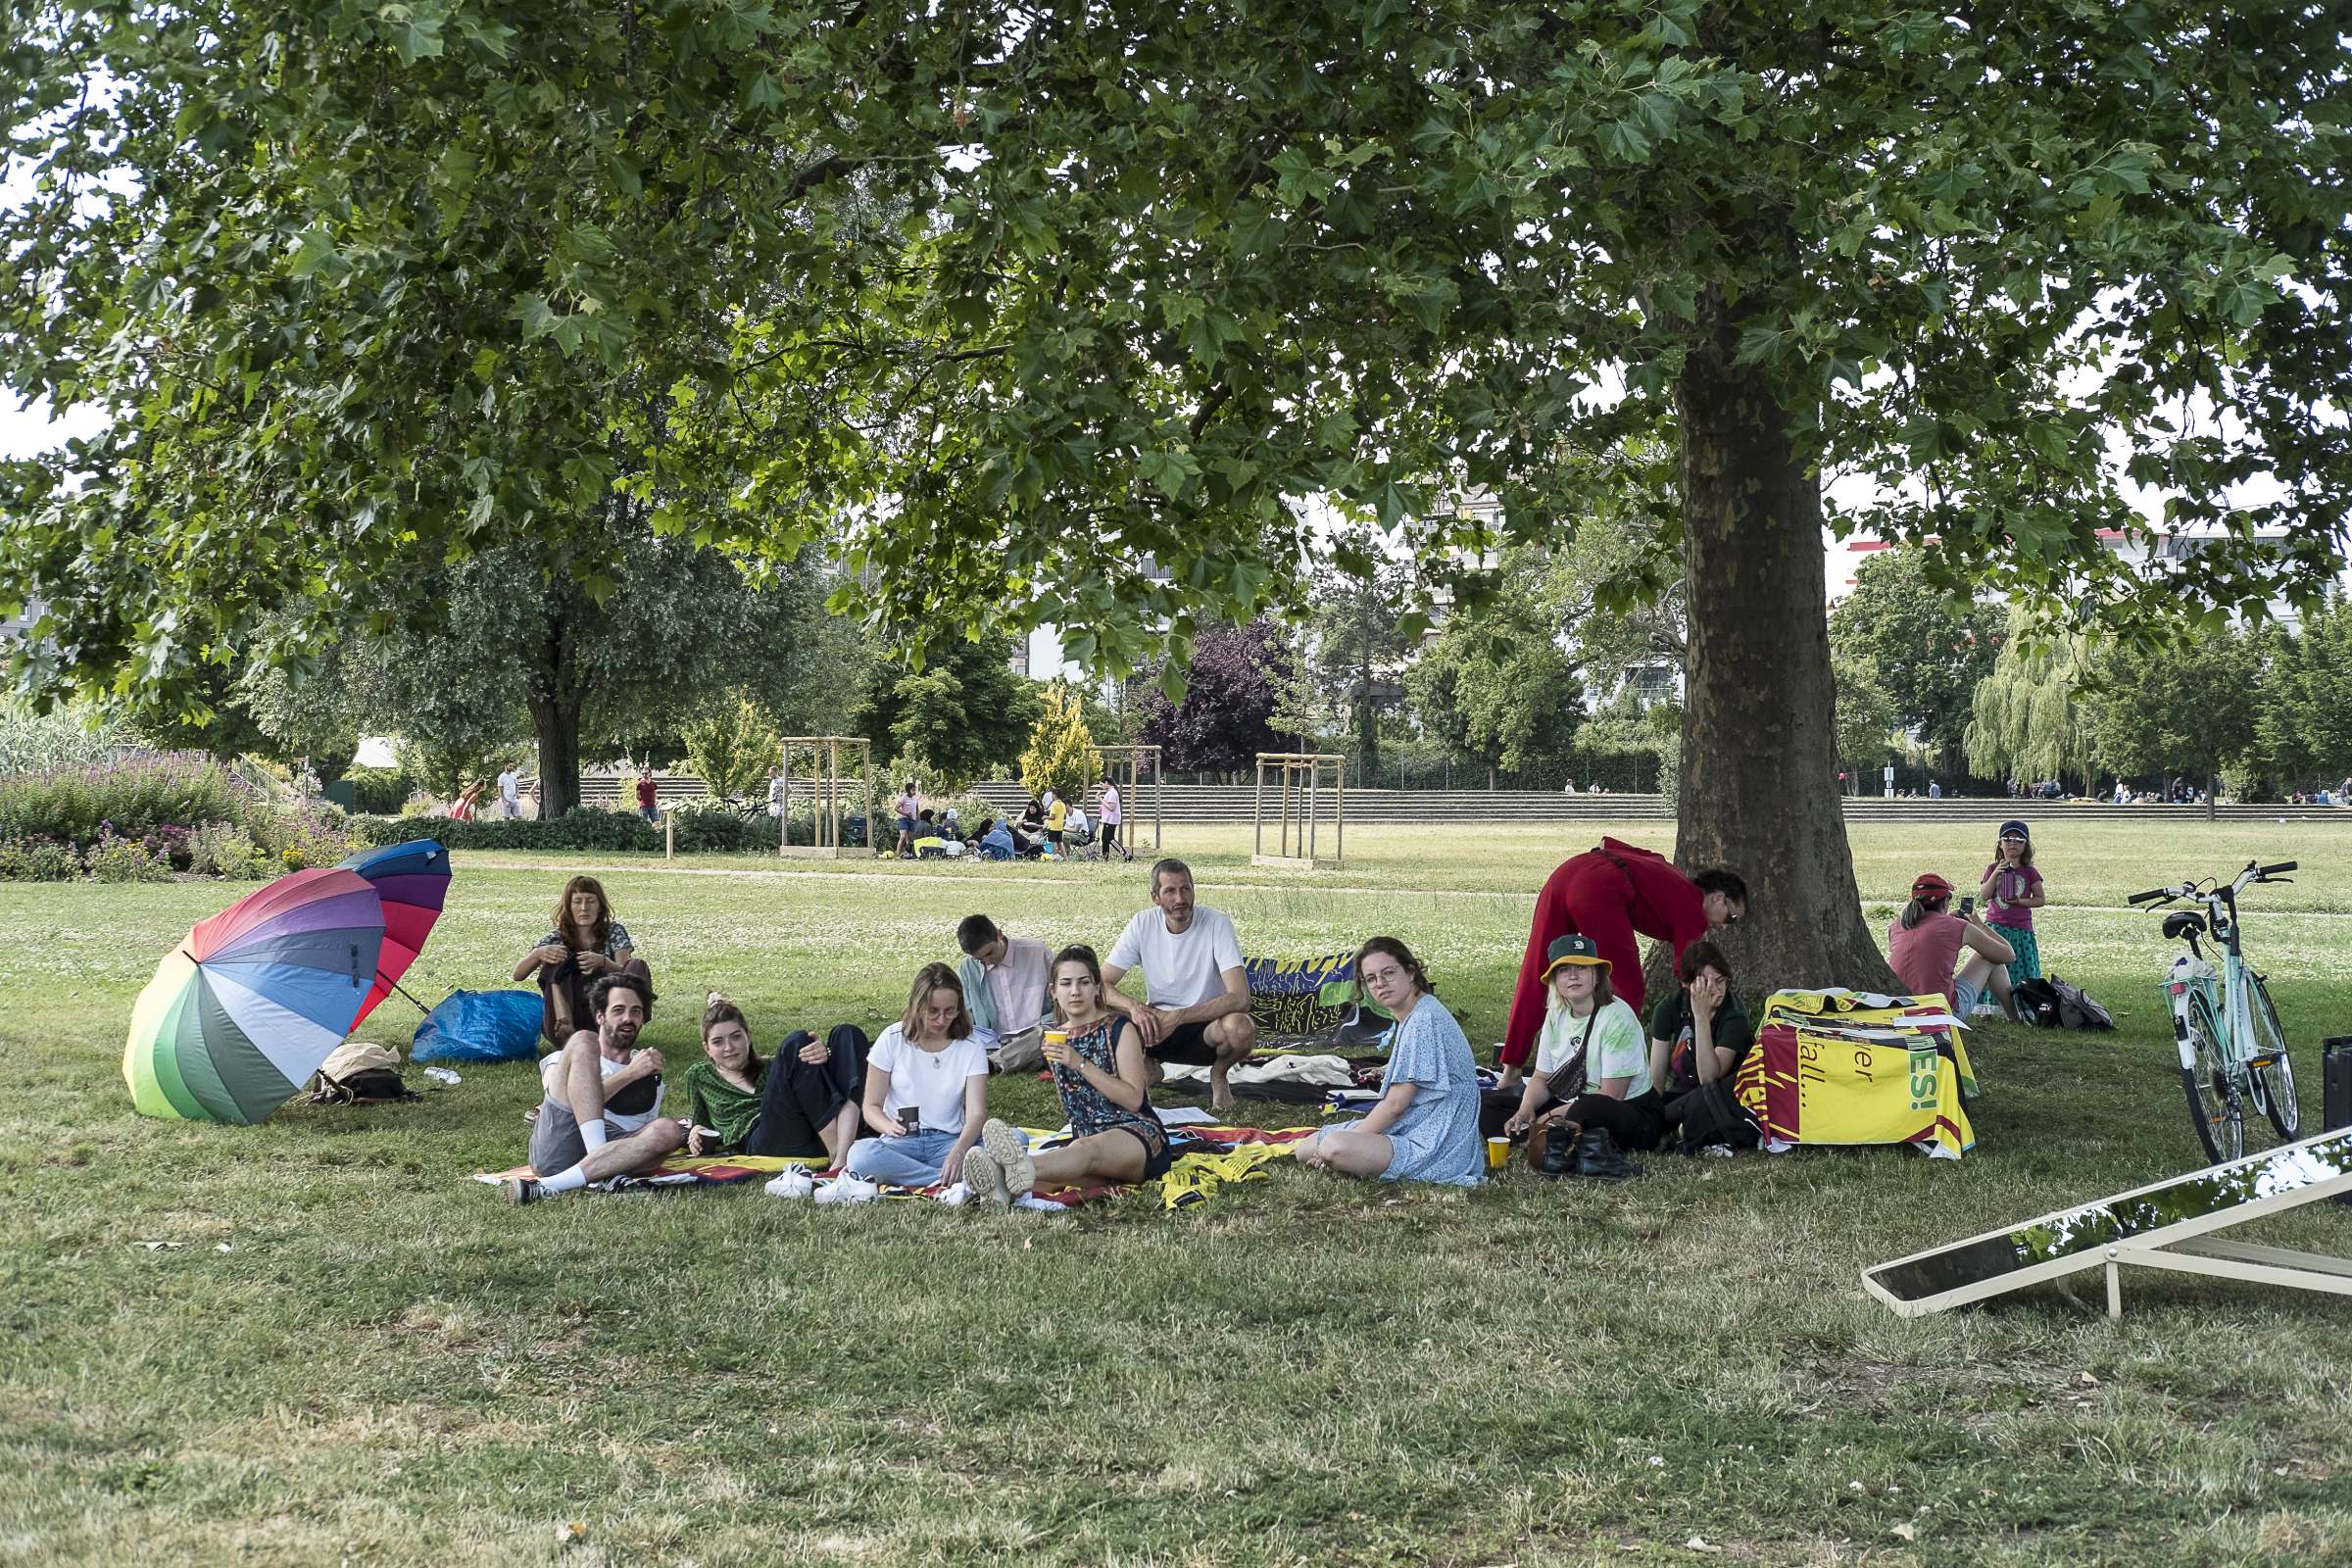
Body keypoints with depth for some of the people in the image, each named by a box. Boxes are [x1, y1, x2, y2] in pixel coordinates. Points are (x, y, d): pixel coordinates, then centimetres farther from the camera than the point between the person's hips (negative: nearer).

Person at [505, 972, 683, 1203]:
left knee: (668, 1130, -31)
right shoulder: (561, 1061, 24)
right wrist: (629, 1074, -4)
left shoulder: (651, 1075, 34)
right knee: (583, 1040, -13)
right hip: (555, 1149, -2)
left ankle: (546, 1187, -41)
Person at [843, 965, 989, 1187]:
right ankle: (955, 1180, -33)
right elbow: (871, 1106, 3)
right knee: (860, 1153, -35)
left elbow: (976, 1113, -8)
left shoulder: (970, 1048, 2)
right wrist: (888, 1126, -22)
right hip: (901, 1142, 0)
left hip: (949, 1141, 0)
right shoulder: (893, 1039, 2)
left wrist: (958, 1151, -30)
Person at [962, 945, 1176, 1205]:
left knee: (1087, 1150, -40)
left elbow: (1133, 1099, -10)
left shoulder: (1118, 1029, 1)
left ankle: (1020, 1167, -72)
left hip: (1138, 1135, -5)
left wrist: (1081, 1064, -15)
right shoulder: (1054, 1040, 16)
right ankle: (1001, 1188, -65)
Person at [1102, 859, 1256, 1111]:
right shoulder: (1143, 924, -8)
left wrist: (1177, 1018, -31)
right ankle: (1147, 1067, 8)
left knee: (1241, 1028, -37)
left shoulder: (1216, 923, -17)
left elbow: (1240, 998, -26)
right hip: (1157, 1023, 2)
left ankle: (1218, 1073, 0)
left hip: (1206, 1024, -2)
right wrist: (1133, 1006, -29)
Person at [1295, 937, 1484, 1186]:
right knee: (1306, 1150, 12)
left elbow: (1395, 1104, -18)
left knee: (1333, 1148, -31)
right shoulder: (1413, 1018, 14)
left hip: (1434, 1146, -11)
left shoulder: (1425, 1020, -19)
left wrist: (1347, 1141, -9)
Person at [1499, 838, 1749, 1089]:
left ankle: (1510, 1073, 15)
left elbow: (1609, 843, 31)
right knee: (1628, 989, 7)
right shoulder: (1692, 910, 10)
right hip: (1598, 891, -8)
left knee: (1535, 977, 10)